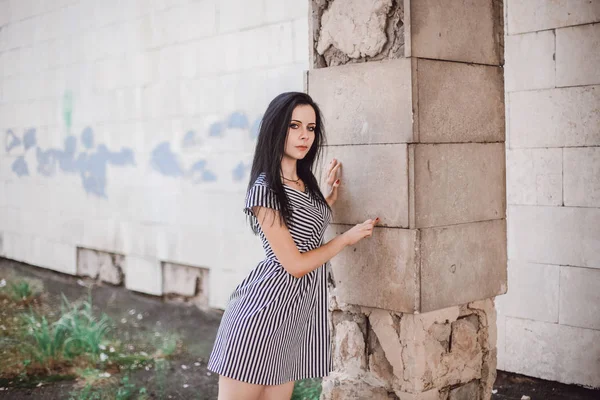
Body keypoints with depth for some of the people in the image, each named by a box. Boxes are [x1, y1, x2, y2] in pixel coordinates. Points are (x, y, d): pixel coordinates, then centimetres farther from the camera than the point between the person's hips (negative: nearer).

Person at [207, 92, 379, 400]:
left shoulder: (304, 182, 9)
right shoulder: (265, 189, -17)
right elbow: (295, 264, -16)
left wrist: (330, 196, 16)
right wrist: (348, 237, -5)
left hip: (296, 311, 8)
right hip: (264, 309, -8)